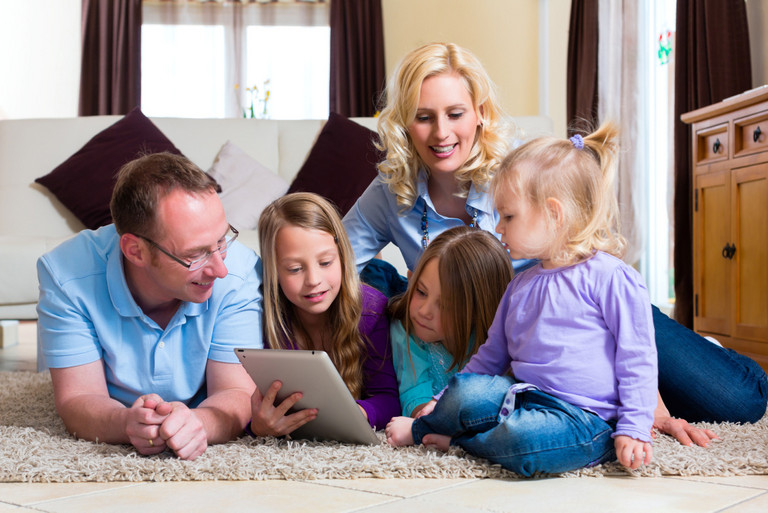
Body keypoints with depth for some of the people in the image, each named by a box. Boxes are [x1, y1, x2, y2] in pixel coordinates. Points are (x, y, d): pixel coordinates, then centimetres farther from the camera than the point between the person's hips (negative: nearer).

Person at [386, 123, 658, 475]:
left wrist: (633, 430, -14)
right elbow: (491, 355, 24)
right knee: (464, 391, -24)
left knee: (522, 439, -35)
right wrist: (441, 402, 17)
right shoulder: (521, 285, 18)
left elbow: (637, 360, -7)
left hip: (585, 416, -6)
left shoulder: (610, 277, -6)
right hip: (525, 394, 6)